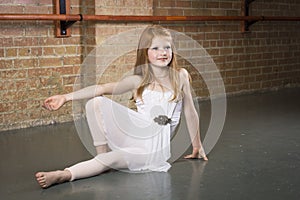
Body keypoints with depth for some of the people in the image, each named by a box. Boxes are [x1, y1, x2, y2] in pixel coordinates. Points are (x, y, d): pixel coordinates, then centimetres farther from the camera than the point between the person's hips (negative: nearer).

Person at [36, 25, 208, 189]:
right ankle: (102, 153, -9)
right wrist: (66, 97, -17)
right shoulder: (138, 81, 1)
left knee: (115, 158, -31)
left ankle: (65, 175, -32)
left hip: (156, 145, -2)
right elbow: (102, 88, -8)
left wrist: (197, 147, 14)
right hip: (136, 133, 3)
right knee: (96, 103, -15)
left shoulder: (180, 76, -1)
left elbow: (190, 112, 6)